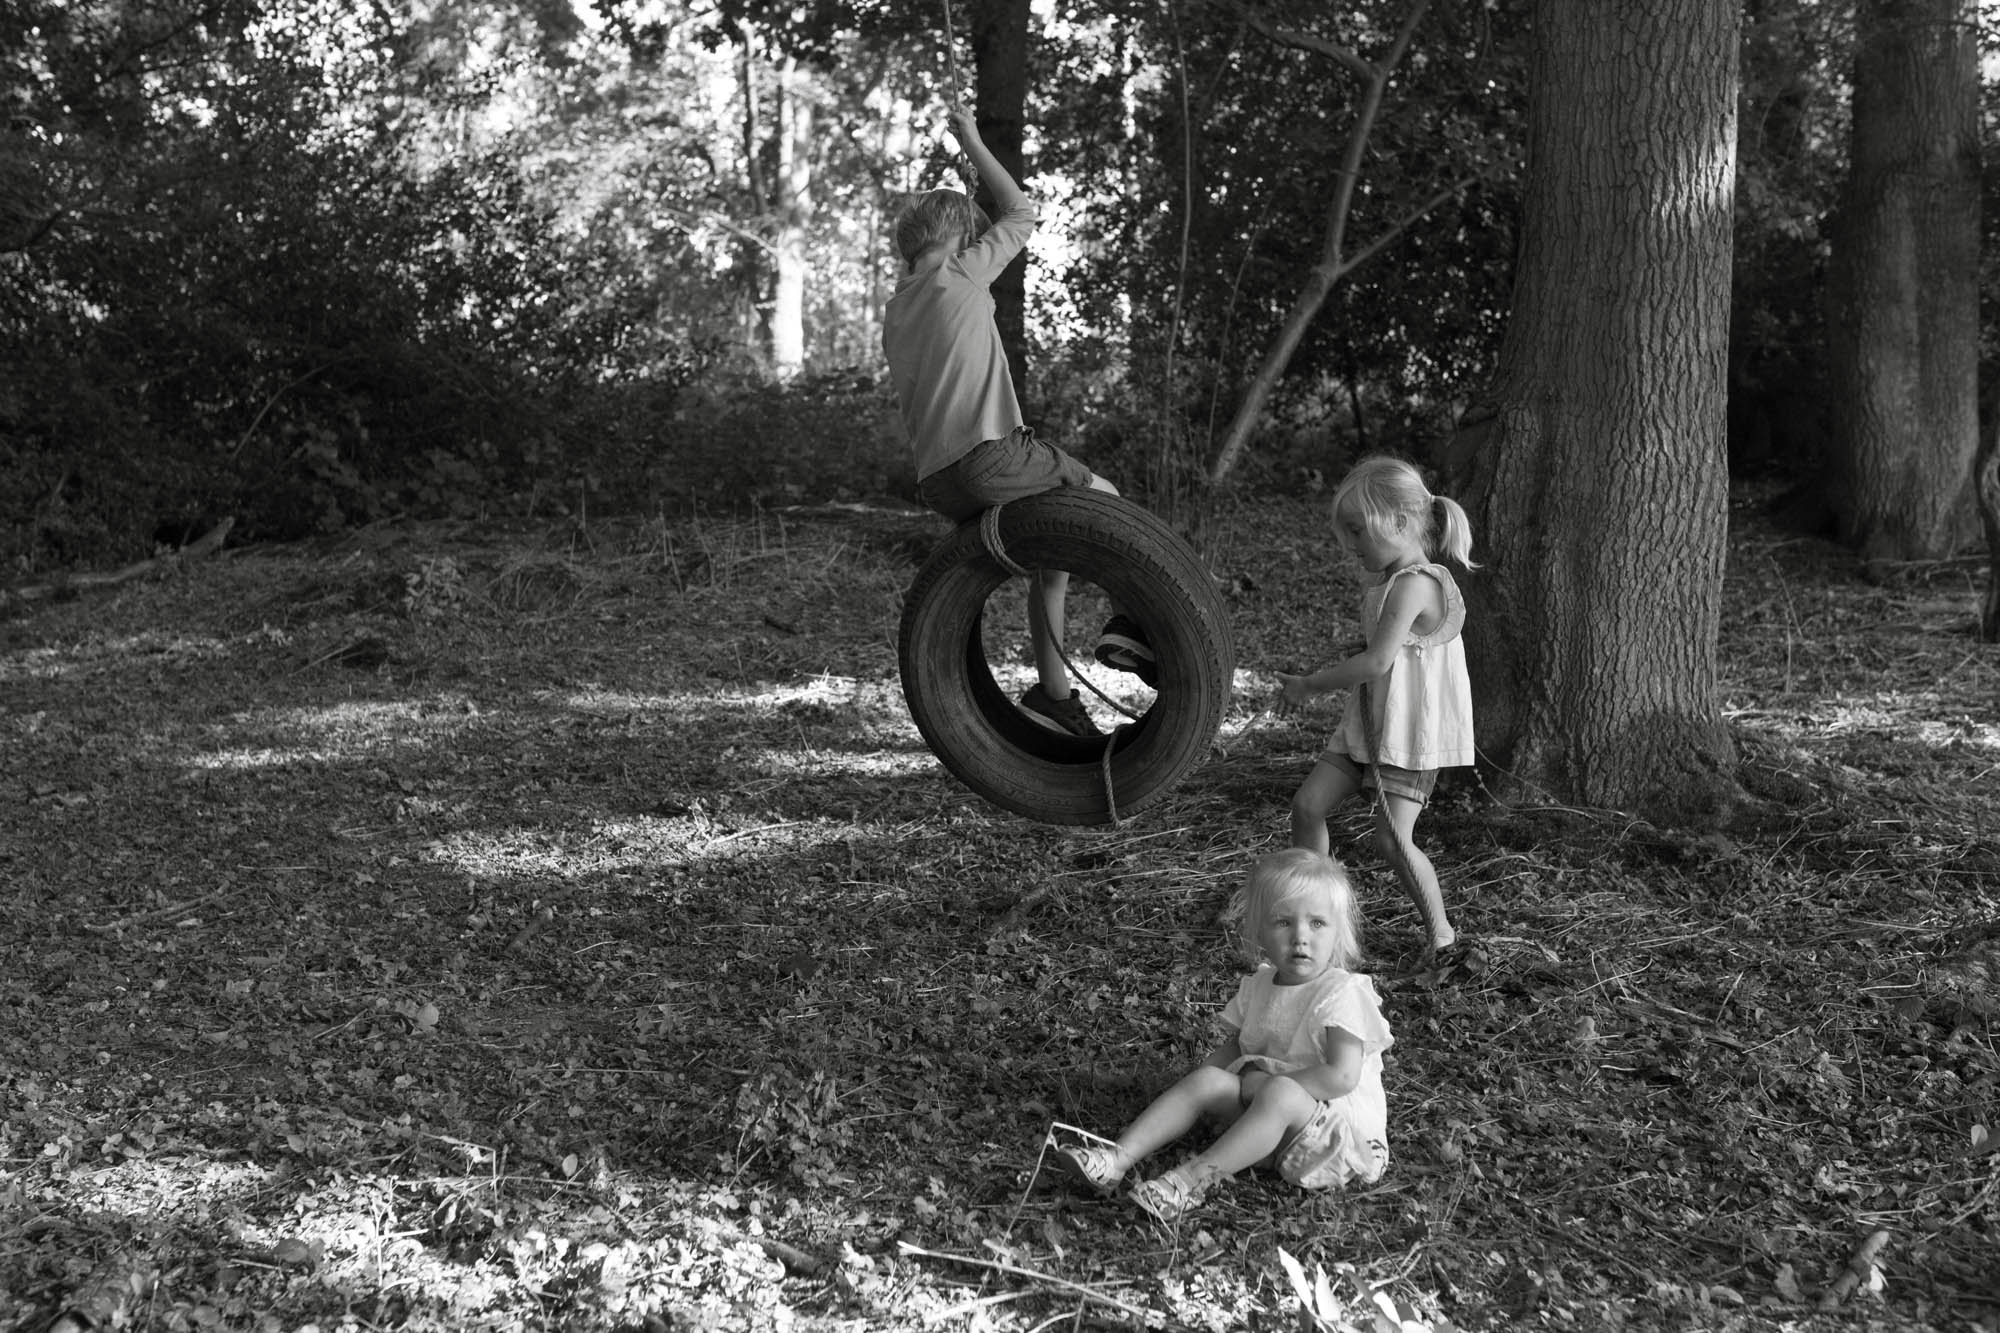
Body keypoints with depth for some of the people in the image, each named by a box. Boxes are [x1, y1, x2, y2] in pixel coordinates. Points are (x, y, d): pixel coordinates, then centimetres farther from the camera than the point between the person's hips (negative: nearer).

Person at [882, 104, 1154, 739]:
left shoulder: (895, 309, 20)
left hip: (936, 481, 7)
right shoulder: (961, 275, 0)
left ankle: (1053, 691, 15)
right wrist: (973, 145, 20)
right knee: (1104, 497, 13)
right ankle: (1132, 621, 3)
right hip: (990, 455, -7)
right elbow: (1022, 212, 12)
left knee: (1052, 554, 18)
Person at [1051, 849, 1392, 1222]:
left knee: (1279, 1095, -35)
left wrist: (1263, 1081, -18)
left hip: (1341, 1127, -6)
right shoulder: (1258, 987, 8)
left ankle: (1193, 1177, -39)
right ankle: (1119, 1156, -23)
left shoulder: (1342, 992, -15)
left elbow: (1341, 1076, -23)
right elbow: (1232, 1048, 18)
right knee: (1206, 1080, -14)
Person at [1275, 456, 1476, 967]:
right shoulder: (1385, 580, 11)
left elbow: (1377, 661, -27)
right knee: (1308, 804, 4)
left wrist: (1310, 685, -17)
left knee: (1391, 839, -10)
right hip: (1368, 721, 9)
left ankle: (1442, 937, 7)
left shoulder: (1415, 583, -20)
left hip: (1411, 731, -9)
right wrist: (1319, 678, 4)